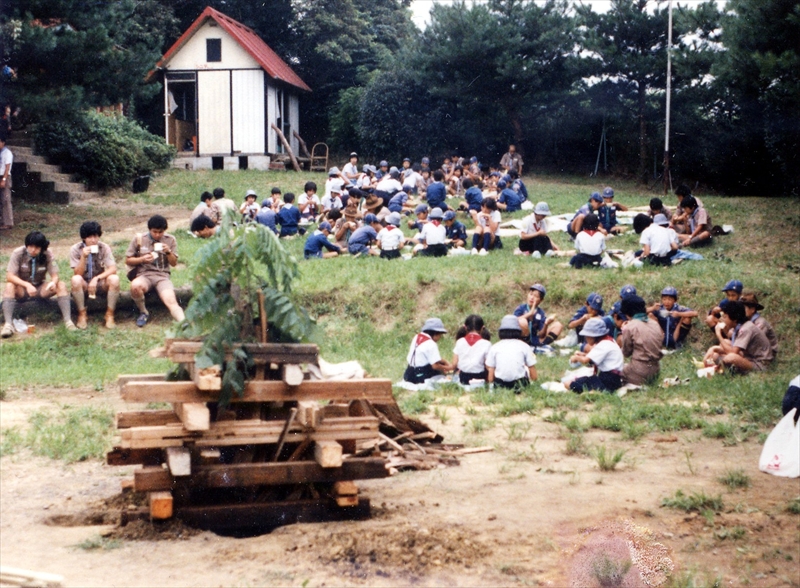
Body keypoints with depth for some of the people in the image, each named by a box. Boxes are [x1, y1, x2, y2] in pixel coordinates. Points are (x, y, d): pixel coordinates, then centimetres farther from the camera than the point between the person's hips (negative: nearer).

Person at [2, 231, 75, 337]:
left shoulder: (47, 255, -11)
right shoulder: (18, 253, -16)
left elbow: (55, 276, -12)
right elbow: (9, 276, -23)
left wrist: (53, 282, -38)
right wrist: (27, 285, -39)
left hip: (40, 289, 2)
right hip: (21, 289, -2)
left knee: (61, 285, -23)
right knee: (9, 287, -34)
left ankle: (68, 320, -30)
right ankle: (8, 324, -43)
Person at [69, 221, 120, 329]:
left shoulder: (104, 248, -9)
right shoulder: (75, 249, -11)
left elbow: (113, 269, -19)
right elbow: (77, 274, -16)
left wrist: (97, 278, -34)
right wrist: (83, 257, -31)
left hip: (100, 283, 1)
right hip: (84, 285, -1)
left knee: (114, 279, -30)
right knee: (76, 279, -34)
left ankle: (110, 314, -16)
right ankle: (82, 315, -18)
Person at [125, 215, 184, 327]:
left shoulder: (170, 240, 8)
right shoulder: (139, 239, 5)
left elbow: (174, 263, 10)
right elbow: (128, 260, 8)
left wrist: (168, 252, -11)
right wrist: (142, 259, -10)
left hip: (162, 276, 0)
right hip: (144, 275, 0)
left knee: (171, 301, -28)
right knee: (135, 286, -36)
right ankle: (143, 312, -10)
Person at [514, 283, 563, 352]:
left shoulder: (541, 313, 5)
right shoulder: (521, 308, -2)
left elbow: (541, 335, -1)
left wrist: (546, 324, -21)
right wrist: (530, 313, -23)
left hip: (535, 341, 4)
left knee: (558, 325, -1)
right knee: (522, 321, -33)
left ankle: (540, 346, -15)